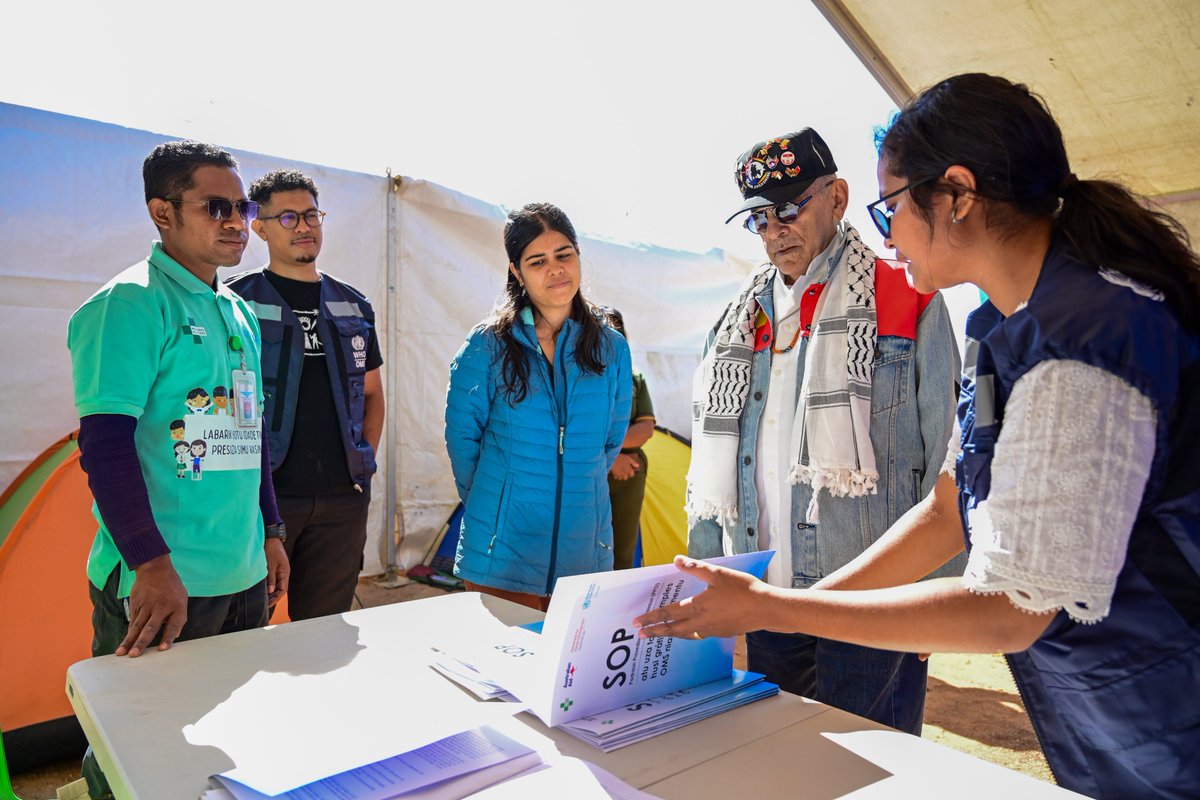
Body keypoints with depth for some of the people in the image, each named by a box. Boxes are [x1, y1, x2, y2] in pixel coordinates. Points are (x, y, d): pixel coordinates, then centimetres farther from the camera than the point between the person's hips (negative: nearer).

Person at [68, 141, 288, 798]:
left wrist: (269, 534, 18)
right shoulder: (129, 303, -12)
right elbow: (105, 445, -18)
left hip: (243, 577, 8)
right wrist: (153, 567, -23)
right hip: (160, 584, -7)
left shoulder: (239, 312, 12)